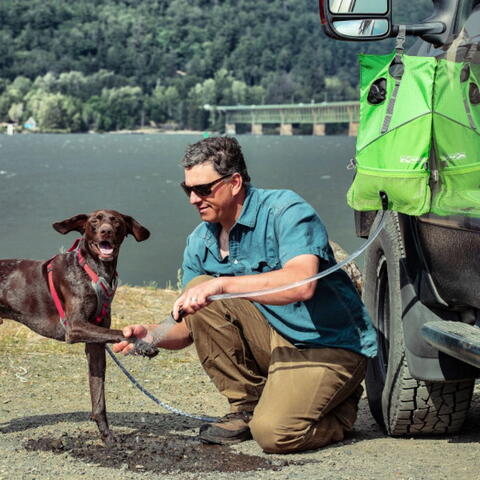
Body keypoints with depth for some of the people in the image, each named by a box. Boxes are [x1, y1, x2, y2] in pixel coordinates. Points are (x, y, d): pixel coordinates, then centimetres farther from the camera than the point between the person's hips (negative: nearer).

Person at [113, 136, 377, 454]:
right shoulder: (200, 242, 3)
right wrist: (153, 336, -13)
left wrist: (223, 285, -39)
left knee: (274, 432, -27)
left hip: (329, 347, -6)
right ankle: (247, 406, -3)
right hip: (271, 339, 7)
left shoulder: (285, 210, -16)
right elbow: (191, 326, 8)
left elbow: (301, 283, -34)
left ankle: (341, 407, 8)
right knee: (198, 287, -13)